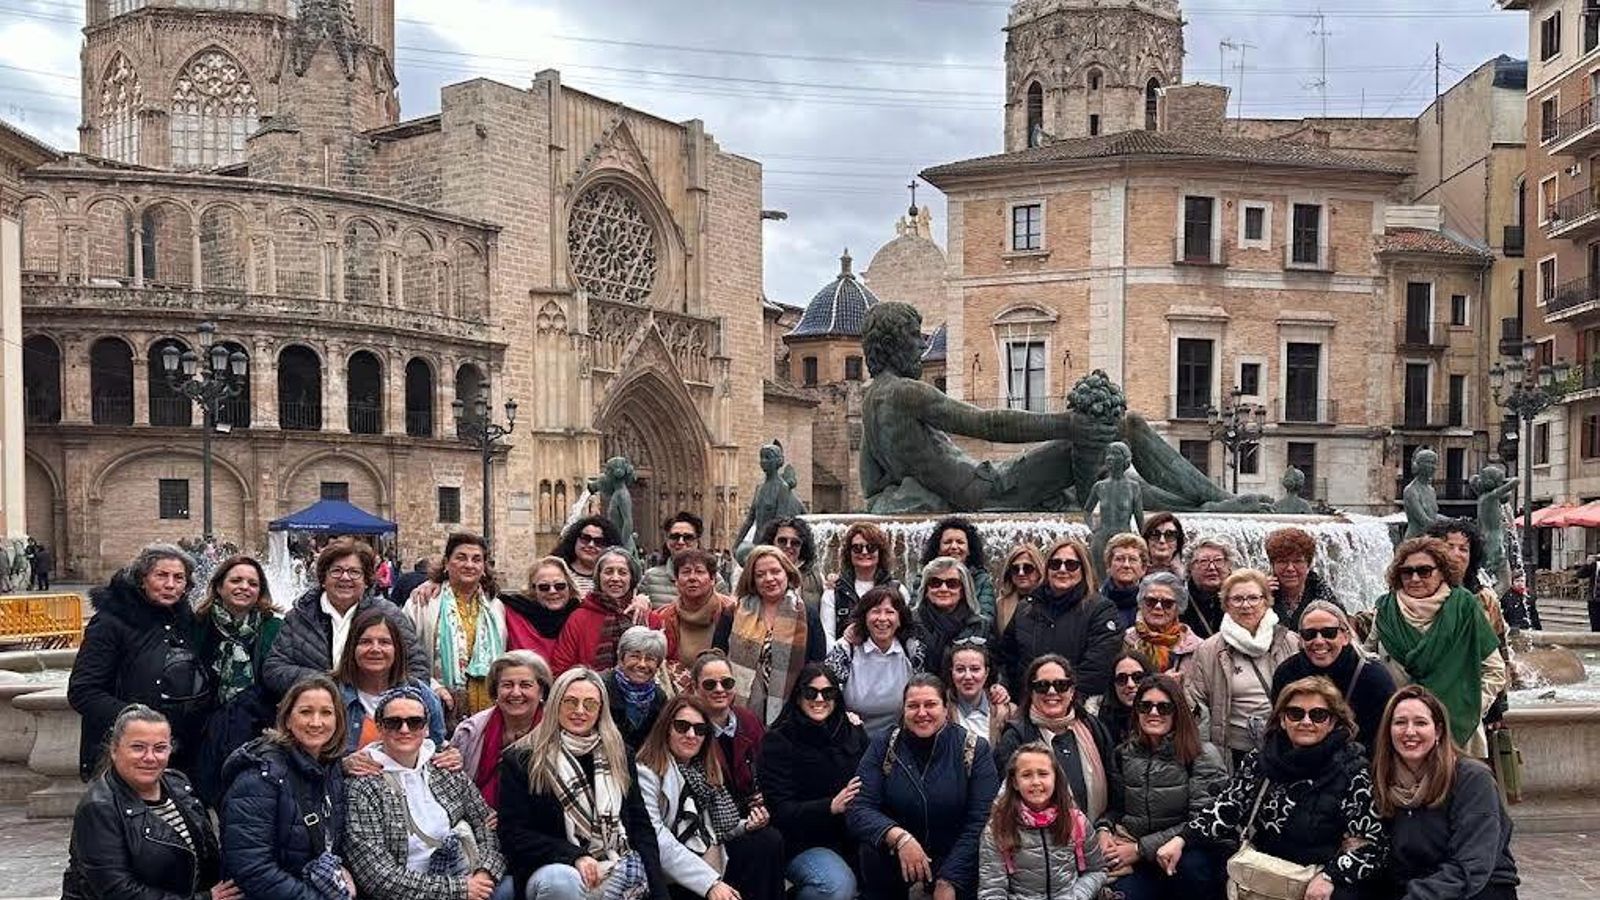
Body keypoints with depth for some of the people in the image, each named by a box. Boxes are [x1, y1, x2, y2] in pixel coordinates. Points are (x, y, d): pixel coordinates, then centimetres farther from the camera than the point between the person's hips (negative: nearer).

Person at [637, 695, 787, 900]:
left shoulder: (707, 769, 16)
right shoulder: (647, 773, -10)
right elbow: (658, 841, -20)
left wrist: (746, 826, -4)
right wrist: (709, 883, -25)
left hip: (717, 863, 8)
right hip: (678, 880, -7)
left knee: (770, 839, -13)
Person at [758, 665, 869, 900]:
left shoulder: (852, 733, 10)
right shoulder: (778, 741, -5)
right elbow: (780, 811, -12)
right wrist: (831, 807, -24)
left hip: (851, 838, 5)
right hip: (802, 843, -5)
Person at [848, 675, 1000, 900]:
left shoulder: (974, 749, -4)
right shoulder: (883, 746, -1)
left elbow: (980, 821, -9)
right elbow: (857, 809, -9)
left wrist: (949, 882, -16)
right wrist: (898, 837, -26)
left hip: (956, 862, -2)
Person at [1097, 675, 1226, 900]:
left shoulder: (1203, 755, -3)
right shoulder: (1125, 753, 10)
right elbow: (1116, 806, 20)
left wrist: (1141, 848, -13)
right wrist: (1104, 829, -4)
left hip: (1187, 852, -1)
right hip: (1141, 863, 1)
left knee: (1192, 866, -36)